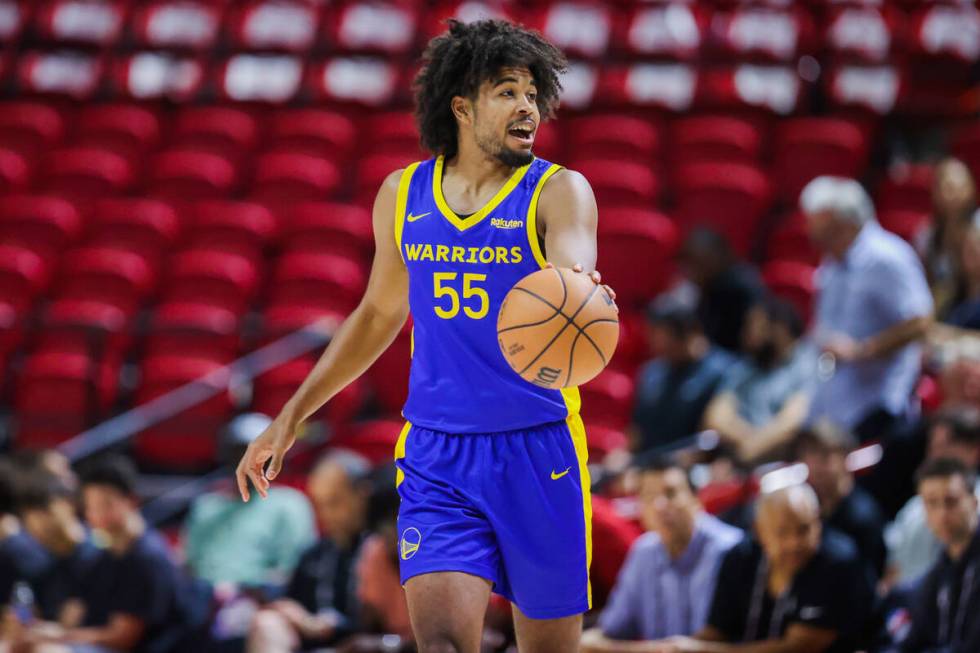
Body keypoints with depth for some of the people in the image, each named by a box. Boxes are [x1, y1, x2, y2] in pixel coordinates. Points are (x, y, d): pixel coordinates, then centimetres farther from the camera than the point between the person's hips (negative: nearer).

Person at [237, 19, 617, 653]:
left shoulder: (559, 192, -5)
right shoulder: (402, 194, 6)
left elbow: (572, 271, -26)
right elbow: (380, 312, 21)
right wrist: (292, 417, 21)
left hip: (538, 453, -1)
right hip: (437, 456, 2)